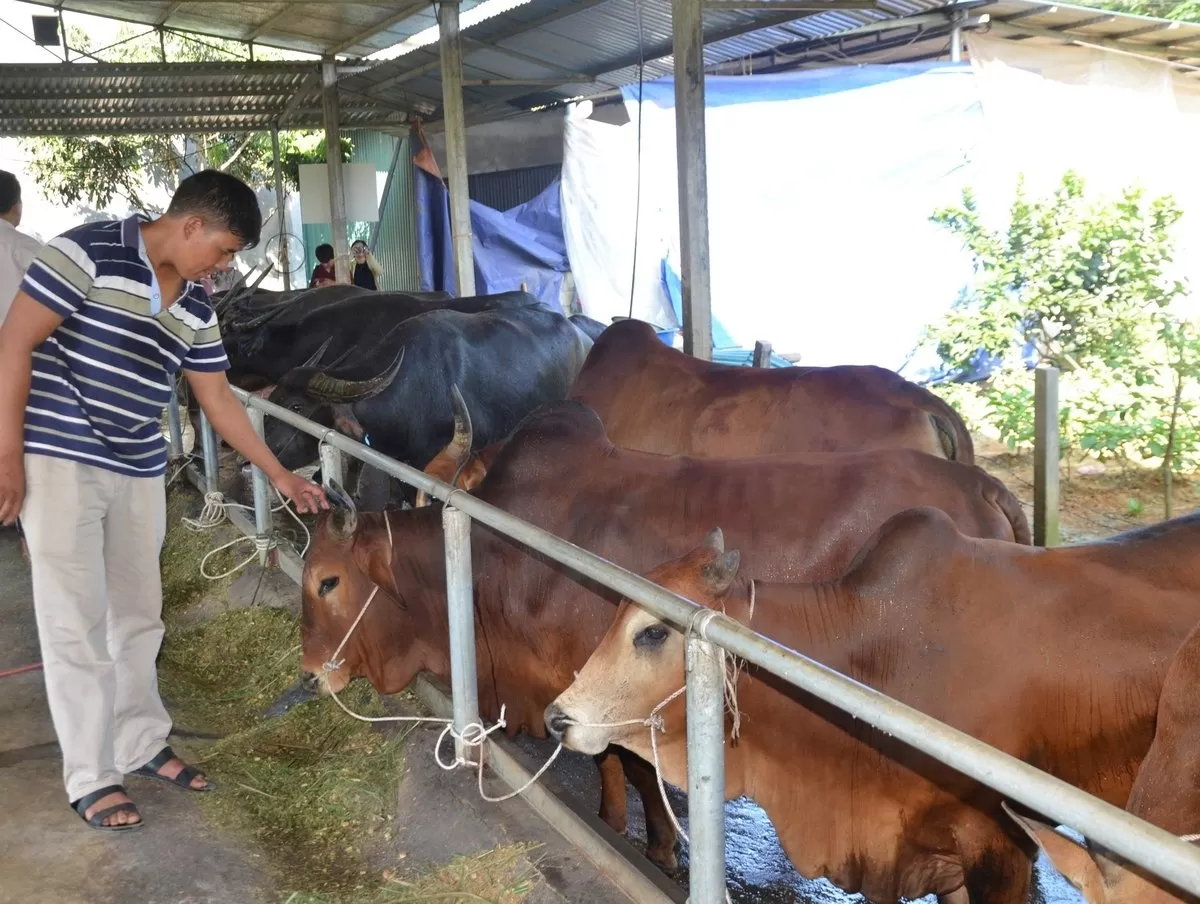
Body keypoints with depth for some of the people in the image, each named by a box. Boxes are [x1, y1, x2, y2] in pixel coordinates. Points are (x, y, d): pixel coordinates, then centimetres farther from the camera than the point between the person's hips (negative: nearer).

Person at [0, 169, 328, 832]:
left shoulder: (195, 309, 9)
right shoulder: (90, 252, -11)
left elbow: (218, 399, 17)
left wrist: (279, 473, 19)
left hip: (139, 472, 7)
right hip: (57, 462, -7)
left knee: (139, 615, 14)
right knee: (77, 623, -1)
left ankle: (140, 743, 31)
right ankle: (90, 778, 11)